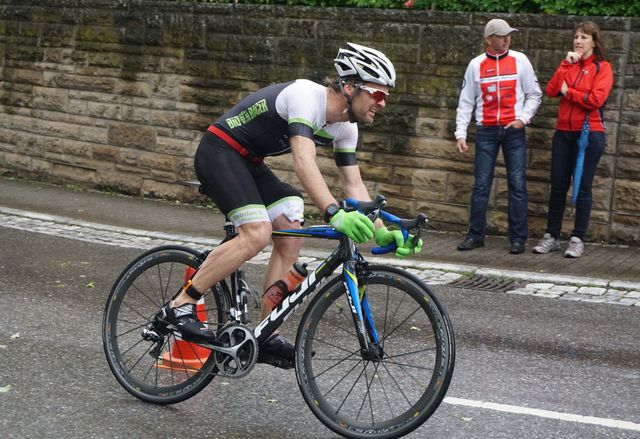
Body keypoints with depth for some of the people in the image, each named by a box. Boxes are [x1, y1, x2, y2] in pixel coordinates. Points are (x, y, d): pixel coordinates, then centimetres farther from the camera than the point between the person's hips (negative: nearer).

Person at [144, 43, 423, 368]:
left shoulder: (345, 127, 1)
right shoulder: (306, 96, -27)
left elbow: (354, 186, 3)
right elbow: (304, 162, -40)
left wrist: (383, 234, -10)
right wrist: (334, 213, -52)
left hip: (249, 162, 9)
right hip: (219, 152, -9)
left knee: (291, 237, -4)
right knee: (257, 233, -25)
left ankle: (266, 336, 1)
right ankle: (178, 308, -18)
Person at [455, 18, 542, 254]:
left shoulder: (520, 60, 2)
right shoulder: (476, 65, 5)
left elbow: (534, 94, 6)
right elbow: (466, 101, 7)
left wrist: (523, 118, -7)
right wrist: (460, 133, 1)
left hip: (513, 131, -1)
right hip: (486, 132, 1)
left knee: (517, 184, -1)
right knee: (481, 185, 2)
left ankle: (518, 238, 5)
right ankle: (475, 235, 11)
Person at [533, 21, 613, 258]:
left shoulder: (602, 67, -1)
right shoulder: (569, 65, 13)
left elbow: (596, 99, -16)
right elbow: (551, 91, -3)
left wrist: (568, 91, -6)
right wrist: (566, 65, -8)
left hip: (589, 133, -5)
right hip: (563, 132, 5)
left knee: (582, 188, 0)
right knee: (557, 187, 6)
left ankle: (577, 239, 6)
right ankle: (552, 237, 14)